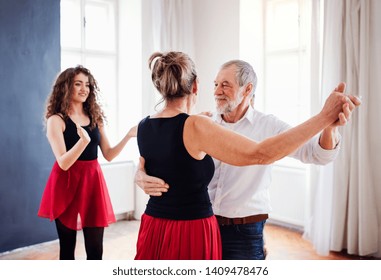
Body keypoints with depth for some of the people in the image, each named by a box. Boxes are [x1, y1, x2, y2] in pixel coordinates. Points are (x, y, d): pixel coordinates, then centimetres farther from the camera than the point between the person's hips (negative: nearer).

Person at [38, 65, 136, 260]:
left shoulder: (95, 118, 8)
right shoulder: (56, 120, -6)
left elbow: (109, 155, 7)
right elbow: (63, 163, -16)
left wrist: (128, 136, -6)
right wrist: (83, 140, -32)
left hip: (92, 181, 4)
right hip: (67, 185, -3)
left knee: (95, 249, 2)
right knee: (67, 247, 9)